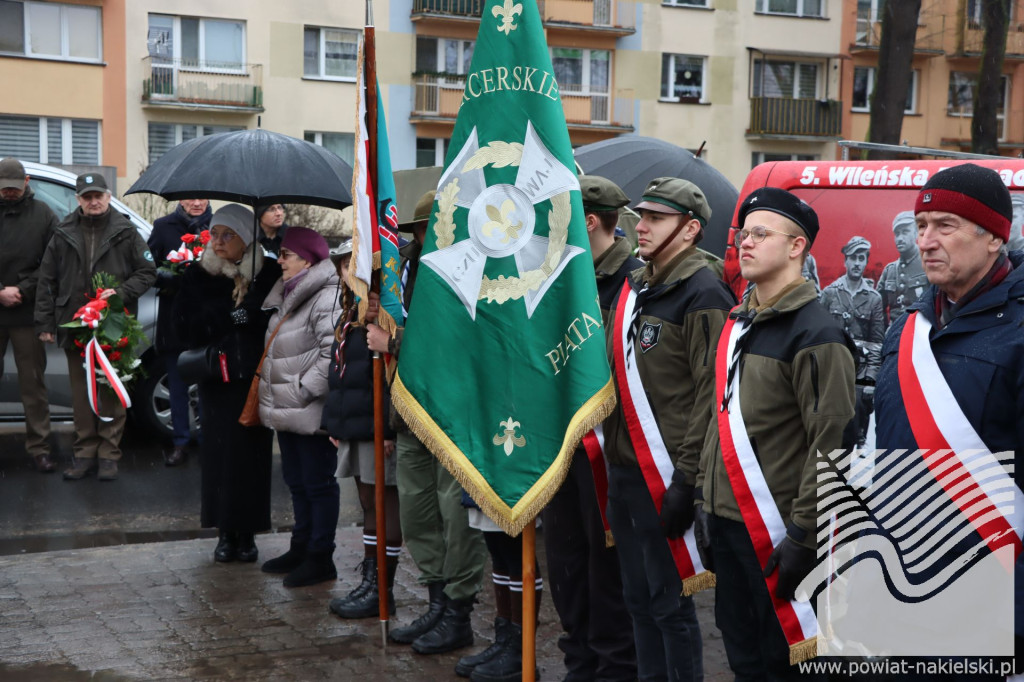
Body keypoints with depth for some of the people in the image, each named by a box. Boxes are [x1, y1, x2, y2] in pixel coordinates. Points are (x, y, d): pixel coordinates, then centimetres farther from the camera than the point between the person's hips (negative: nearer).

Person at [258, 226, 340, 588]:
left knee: (318, 483, 0)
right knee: (297, 482, 18)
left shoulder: (326, 299, -17)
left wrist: (302, 391, -21)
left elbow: (333, 354, -25)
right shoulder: (286, 297, 16)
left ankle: (320, 558, 8)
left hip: (311, 413, -10)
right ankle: (301, 548, 31)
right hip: (286, 410, 10)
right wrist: (270, 395, 19)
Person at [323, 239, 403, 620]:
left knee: (383, 505, -1)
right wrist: (334, 423, 18)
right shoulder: (351, 313, 16)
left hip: (376, 428, -9)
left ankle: (382, 590, 6)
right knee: (369, 505, 14)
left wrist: (388, 428, -22)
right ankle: (369, 583, 22)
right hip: (353, 427, 9)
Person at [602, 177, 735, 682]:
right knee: (638, 597, 16)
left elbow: (711, 394, -17)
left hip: (665, 476, -8)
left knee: (668, 601, 1)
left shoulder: (702, 295, -12)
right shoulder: (634, 289, 14)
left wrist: (687, 476, -20)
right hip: (622, 470, 8)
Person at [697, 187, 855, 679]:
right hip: (727, 525, 8)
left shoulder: (815, 334, -13)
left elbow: (831, 445, -17)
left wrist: (803, 536, -17)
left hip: (776, 530, -8)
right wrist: (705, 501, 17)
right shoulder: (737, 325, 13)